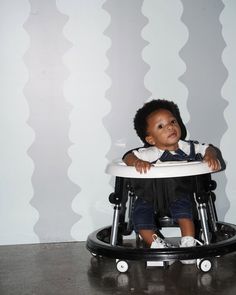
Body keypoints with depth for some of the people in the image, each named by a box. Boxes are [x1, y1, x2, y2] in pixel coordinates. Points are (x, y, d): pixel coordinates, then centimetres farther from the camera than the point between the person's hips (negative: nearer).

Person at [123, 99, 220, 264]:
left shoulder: (188, 147, -10)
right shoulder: (150, 154, -21)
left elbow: (208, 148, 0)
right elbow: (128, 157, -23)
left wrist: (211, 156, -23)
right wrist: (137, 162, -46)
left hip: (177, 195, 1)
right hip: (150, 196, -1)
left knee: (184, 208, -27)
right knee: (141, 214, -19)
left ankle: (188, 243, -15)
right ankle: (156, 244, -4)